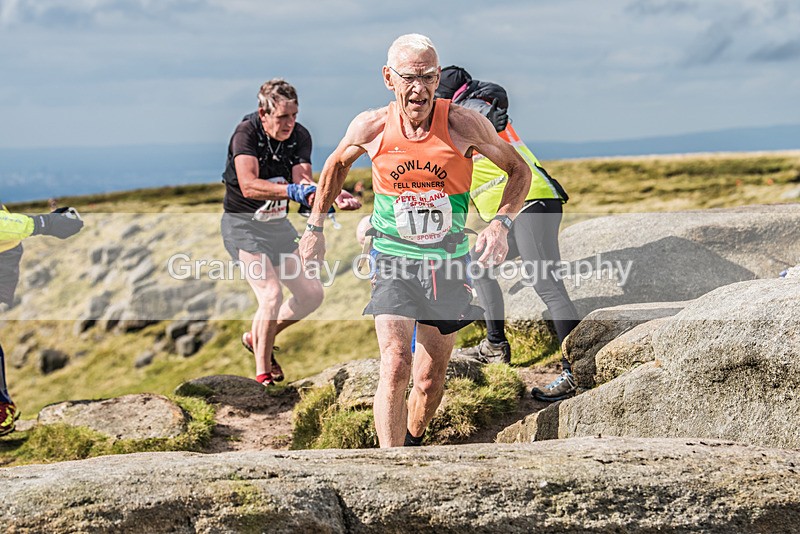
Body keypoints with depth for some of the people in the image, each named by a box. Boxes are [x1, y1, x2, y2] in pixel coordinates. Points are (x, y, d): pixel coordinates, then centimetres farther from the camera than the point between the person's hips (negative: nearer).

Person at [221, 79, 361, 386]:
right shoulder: (246, 133, -21)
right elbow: (249, 186, -35)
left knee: (312, 294, 4)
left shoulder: (300, 136, -6)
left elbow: (304, 182, -17)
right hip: (243, 224, -6)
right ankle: (262, 376, -9)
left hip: (278, 225, 6)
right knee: (271, 294, -22)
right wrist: (293, 191, -48)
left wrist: (333, 197, -37)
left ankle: (258, 338, 26)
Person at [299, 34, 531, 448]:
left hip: (447, 263, 1)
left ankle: (413, 441, 41)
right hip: (392, 258, -1)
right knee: (396, 366, -20)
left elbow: (519, 170, 0)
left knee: (430, 380, 12)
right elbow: (337, 164, 14)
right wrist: (315, 227, 17)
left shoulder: (464, 125, -13)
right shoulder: (371, 127, -9)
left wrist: (501, 222, -16)